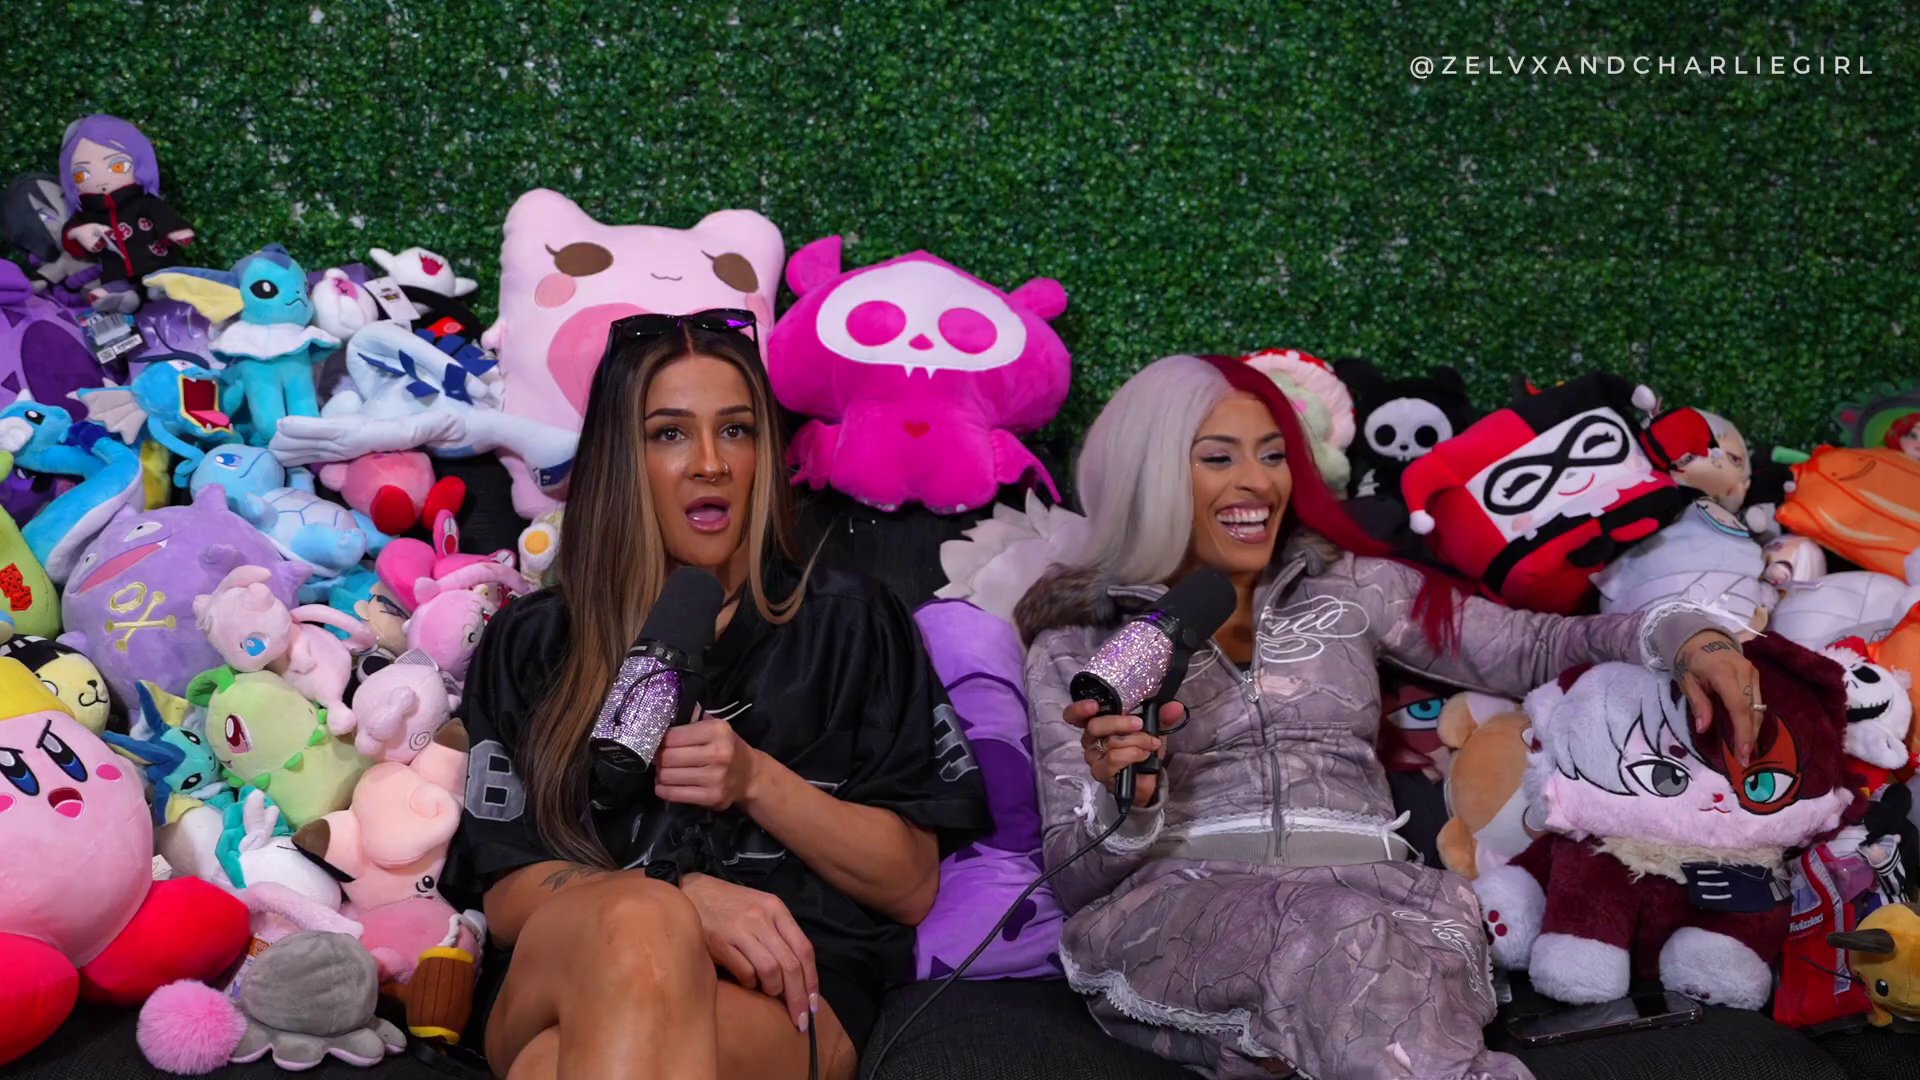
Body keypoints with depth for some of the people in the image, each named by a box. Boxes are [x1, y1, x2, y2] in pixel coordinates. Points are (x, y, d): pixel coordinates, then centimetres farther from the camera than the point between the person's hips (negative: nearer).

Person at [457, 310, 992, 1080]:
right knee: (641, 928, -37)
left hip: (787, 994, -3)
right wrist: (680, 899, -14)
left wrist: (757, 781, -7)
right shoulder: (530, 643, 15)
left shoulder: (847, 621, 13)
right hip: (576, 981, 3)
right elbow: (509, 895, 6)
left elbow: (910, 887, 9)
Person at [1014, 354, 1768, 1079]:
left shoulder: (1348, 588, 21)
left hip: (1368, 899, 2)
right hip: (1173, 913, -2)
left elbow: (1530, 648, 19)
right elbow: (1074, 879, 8)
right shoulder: (1078, 643, 14)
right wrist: (1130, 805, -15)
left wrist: (1682, 635, 1)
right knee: (1334, 930, -38)